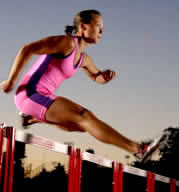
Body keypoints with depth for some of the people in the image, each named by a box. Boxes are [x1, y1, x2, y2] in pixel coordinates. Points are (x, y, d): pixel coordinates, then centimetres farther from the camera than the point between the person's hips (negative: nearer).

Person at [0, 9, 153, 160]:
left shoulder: (83, 59, 14)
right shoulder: (68, 43, -13)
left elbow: (97, 77, 30)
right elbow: (27, 49, -19)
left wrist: (106, 77, 4)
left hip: (44, 97, 10)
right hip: (31, 94, -10)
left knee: (82, 125, 14)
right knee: (85, 117, -17)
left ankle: (33, 118, 17)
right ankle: (135, 148, -19)